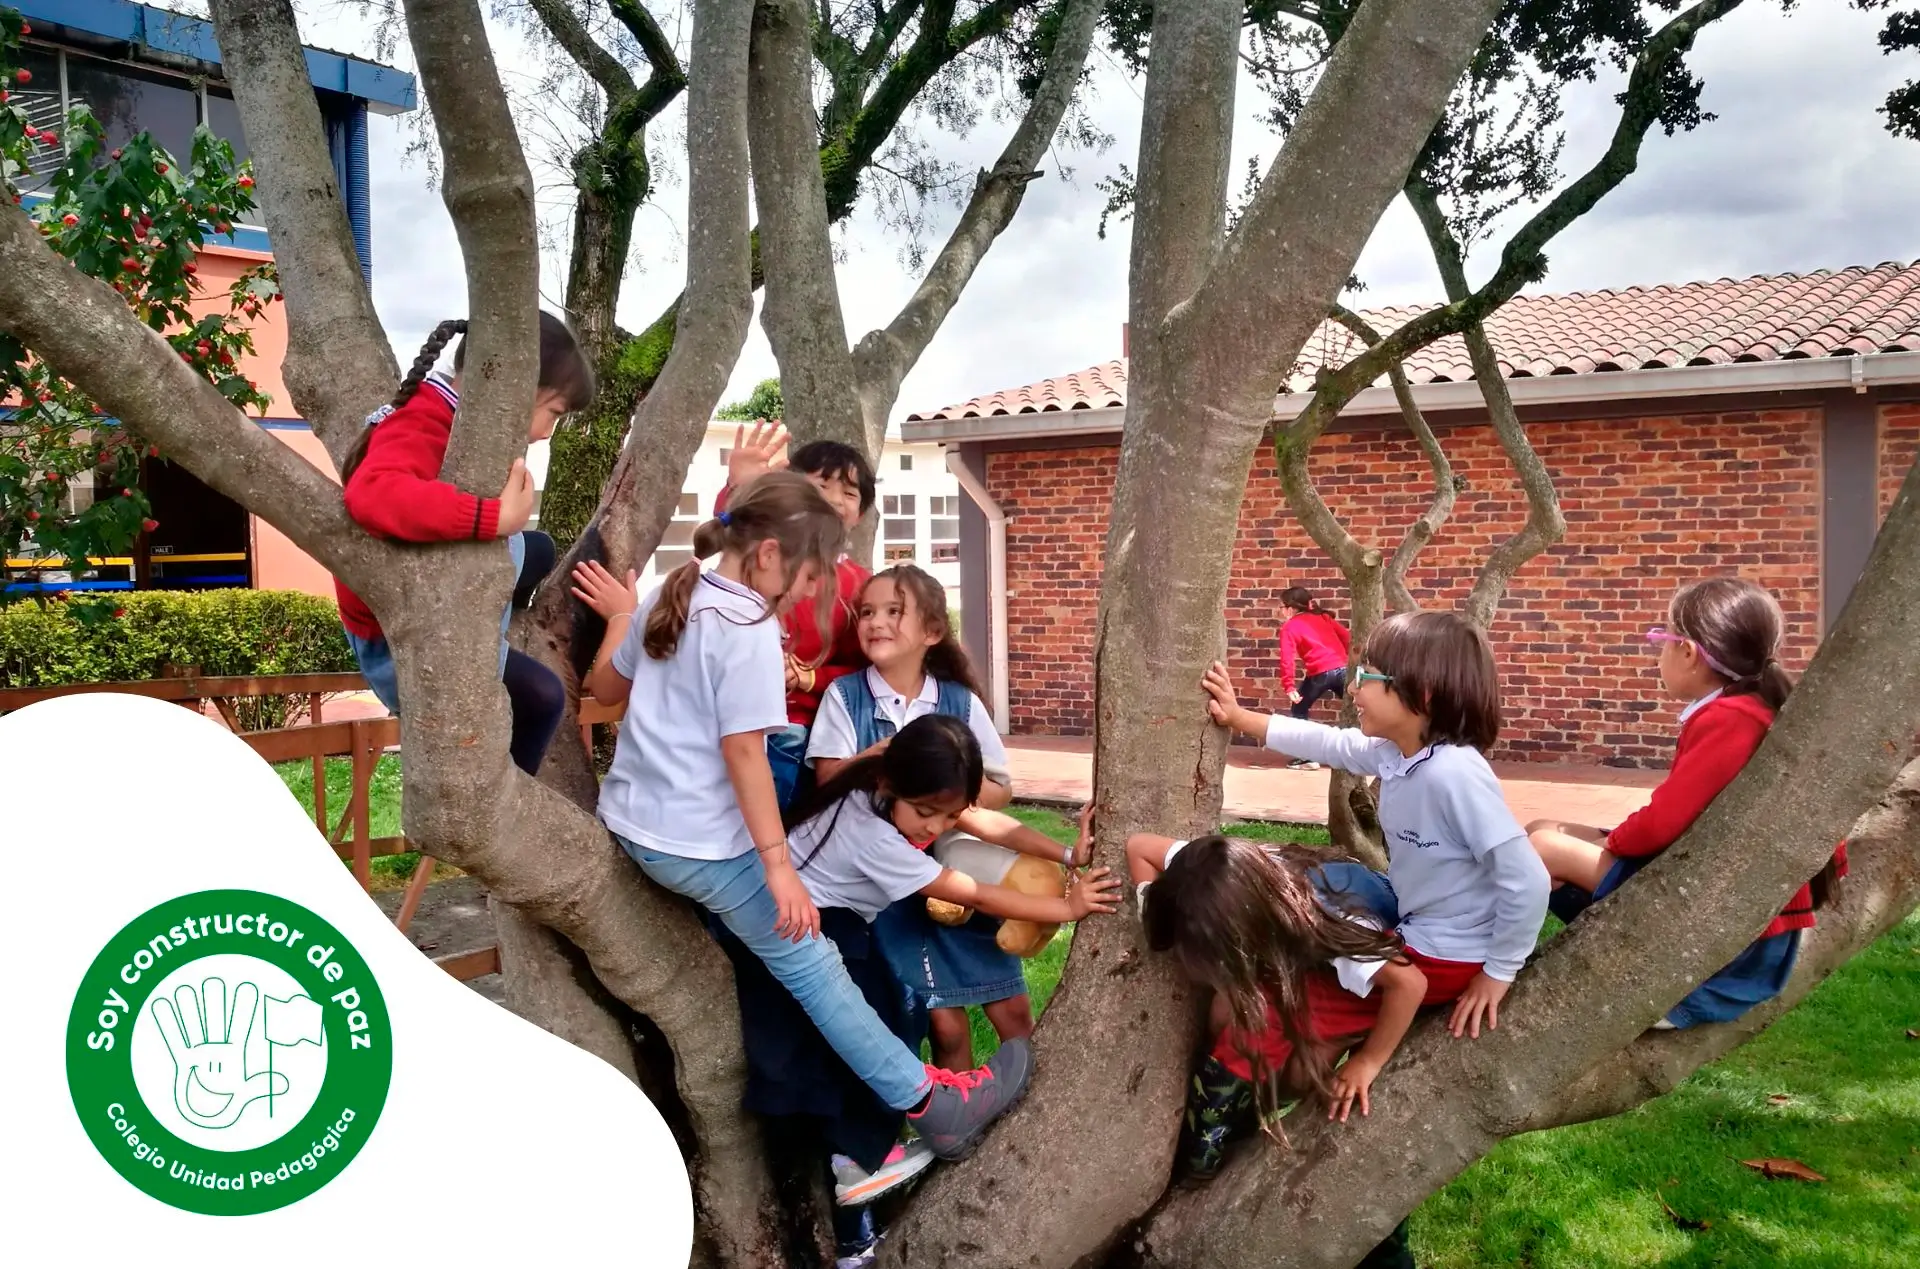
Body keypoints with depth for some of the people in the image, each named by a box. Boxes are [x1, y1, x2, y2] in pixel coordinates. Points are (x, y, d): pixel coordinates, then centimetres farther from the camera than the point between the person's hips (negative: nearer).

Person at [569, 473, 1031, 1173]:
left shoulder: (669, 597, 6)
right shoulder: (750, 628, -19)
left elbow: (606, 686, 18)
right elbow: (743, 752, -23)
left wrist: (619, 616, 32)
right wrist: (779, 865, -20)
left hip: (630, 821, 8)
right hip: (699, 845, -8)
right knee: (811, 965, 0)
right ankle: (930, 1102, 8)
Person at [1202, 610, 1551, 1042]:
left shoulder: (1453, 774, -32)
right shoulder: (1392, 753, -6)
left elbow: (1528, 882, -30)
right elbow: (1327, 743, 13)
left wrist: (1498, 973, -20)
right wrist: (1240, 718, 13)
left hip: (1442, 958, -8)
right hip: (1408, 925, 8)